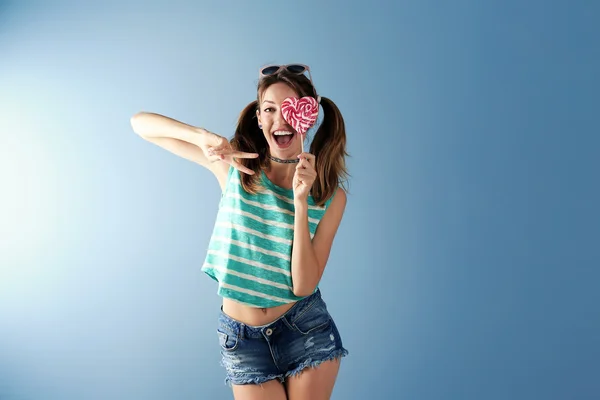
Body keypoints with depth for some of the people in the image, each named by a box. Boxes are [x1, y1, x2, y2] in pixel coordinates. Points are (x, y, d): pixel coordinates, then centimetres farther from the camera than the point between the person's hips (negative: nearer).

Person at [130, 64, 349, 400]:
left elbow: (304, 285, -15)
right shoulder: (234, 165, -9)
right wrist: (204, 136, -26)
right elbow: (141, 122, -8)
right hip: (242, 338, 0)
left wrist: (301, 202, -24)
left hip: (306, 331, 0)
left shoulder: (331, 195, -8)